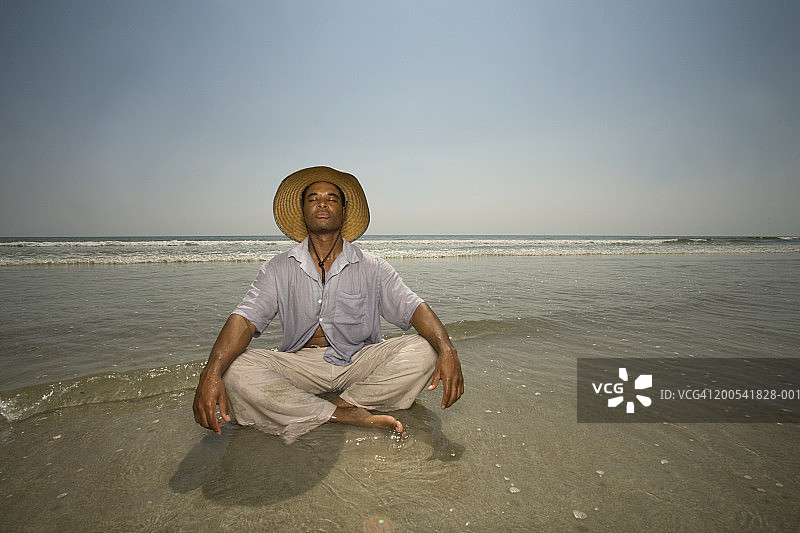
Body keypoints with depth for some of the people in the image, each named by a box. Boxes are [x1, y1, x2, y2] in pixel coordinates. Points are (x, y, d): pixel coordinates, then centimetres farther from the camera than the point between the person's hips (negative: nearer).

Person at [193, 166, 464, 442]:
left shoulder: (372, 267, 1)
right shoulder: (279, 268, 3)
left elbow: (414, 308, -8)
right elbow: (245, 318, -8)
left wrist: (447, 351, -28)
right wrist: (212, 372, -28)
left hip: (360, 362, 0)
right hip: (300, 365, 1)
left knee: (422, 351, -23)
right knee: (233, 369, -26)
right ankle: (348, 416, -24)